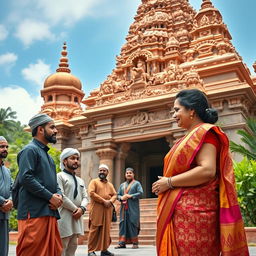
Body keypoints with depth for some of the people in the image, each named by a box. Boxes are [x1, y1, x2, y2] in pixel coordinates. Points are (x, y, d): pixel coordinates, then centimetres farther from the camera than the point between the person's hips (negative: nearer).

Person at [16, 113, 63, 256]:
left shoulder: (47, 154, 24)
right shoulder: (30, 150, -5)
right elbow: (25, 178, -18)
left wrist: (59, 195, 2)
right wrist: (50, 197, -15)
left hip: (50, 212, 9)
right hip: (34, 212, -9)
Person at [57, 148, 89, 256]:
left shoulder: (80, 180, 21)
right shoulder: (59, 176, -4)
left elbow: (85, 197, 12)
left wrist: (81, 209, -9)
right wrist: (75, 209, -12)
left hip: (76, 218, 7)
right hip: (64, 217, -7)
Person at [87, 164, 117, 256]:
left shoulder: (110, 184, 20)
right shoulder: (94, 181, 2)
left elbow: (114, 195, 13)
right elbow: (91, 193, -11)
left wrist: (110, 201, -10)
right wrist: (103, 201, -15)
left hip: (107, 210, 5)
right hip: (96, 209, -5)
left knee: (106, 230, 5)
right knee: (94, 230, -4)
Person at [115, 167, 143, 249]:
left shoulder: (136, 183, 7)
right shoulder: (122, 185, 21)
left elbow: (140, 193, -6)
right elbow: (118, 195, 15)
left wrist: (130, 196, -13)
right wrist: (121, 198, -7)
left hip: (133, 208, -4)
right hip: (124, 208, 4)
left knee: (133, 223, -6)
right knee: (123, 223, -1)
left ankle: (135, 243, 0)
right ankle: (122, 243, 1)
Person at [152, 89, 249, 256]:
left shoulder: (204, 132, -8)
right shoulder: (191, 136, 21)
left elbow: (207, 170, -22)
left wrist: (169, 182, -15)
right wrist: (165, 182, 9)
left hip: (193, 211, -9)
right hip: (180, 211, 9)